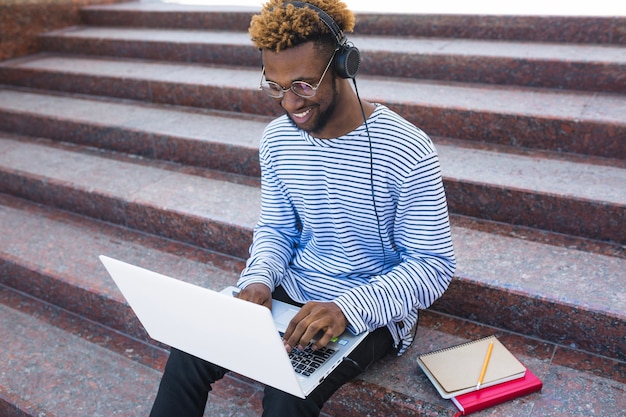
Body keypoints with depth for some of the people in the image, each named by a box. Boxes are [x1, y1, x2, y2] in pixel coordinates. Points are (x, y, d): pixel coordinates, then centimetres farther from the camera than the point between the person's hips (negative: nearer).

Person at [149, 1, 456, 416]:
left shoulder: (408, 152, -20)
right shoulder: (277, 139, -2)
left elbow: (433, 265, -16)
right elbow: (275, 229, 9)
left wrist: (348, 308, -30)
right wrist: (259, 279, -13)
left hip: (371, 309, -4)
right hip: (292, 291, 5)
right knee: (188, 355, -14)